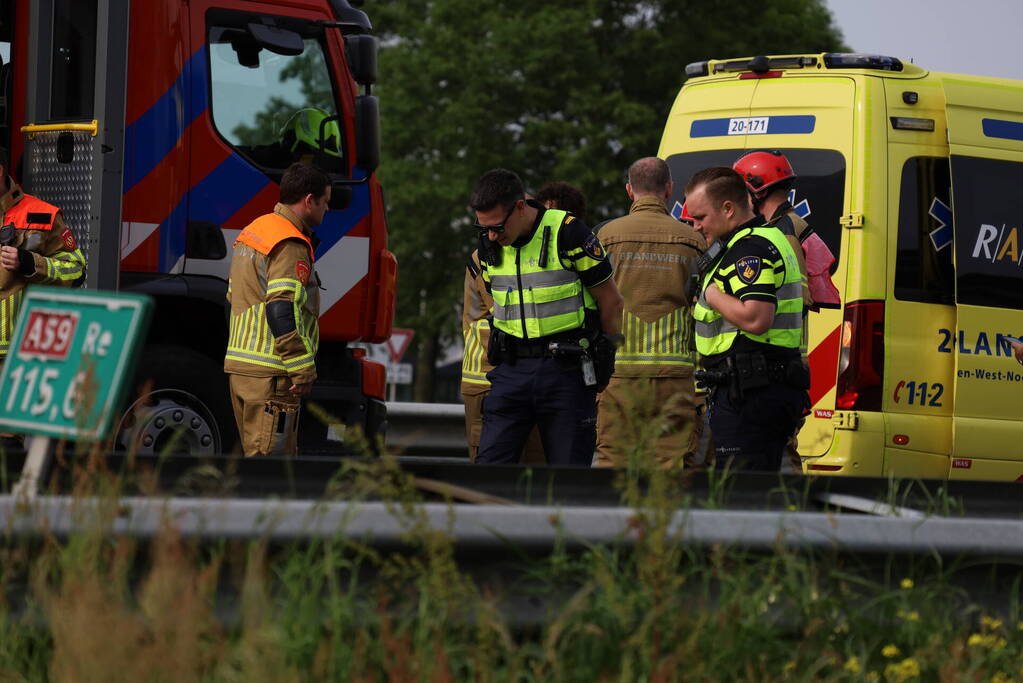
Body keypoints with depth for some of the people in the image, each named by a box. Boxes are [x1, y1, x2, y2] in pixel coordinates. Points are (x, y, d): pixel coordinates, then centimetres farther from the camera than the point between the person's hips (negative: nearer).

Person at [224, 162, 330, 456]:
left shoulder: (252, 232, 18)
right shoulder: (291, 246, -13)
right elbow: (282, 311, -21)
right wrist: (303, 370, -18)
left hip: (240, 364, 10)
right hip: (270, 373, -10)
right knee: (271, 454, -9)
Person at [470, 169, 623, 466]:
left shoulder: (568, 233, -11)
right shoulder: (489, 245, 5)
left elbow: (611, 301, -2)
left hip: (566, 372, -4)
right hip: (510, 371, 4)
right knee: (489, 464, -3)